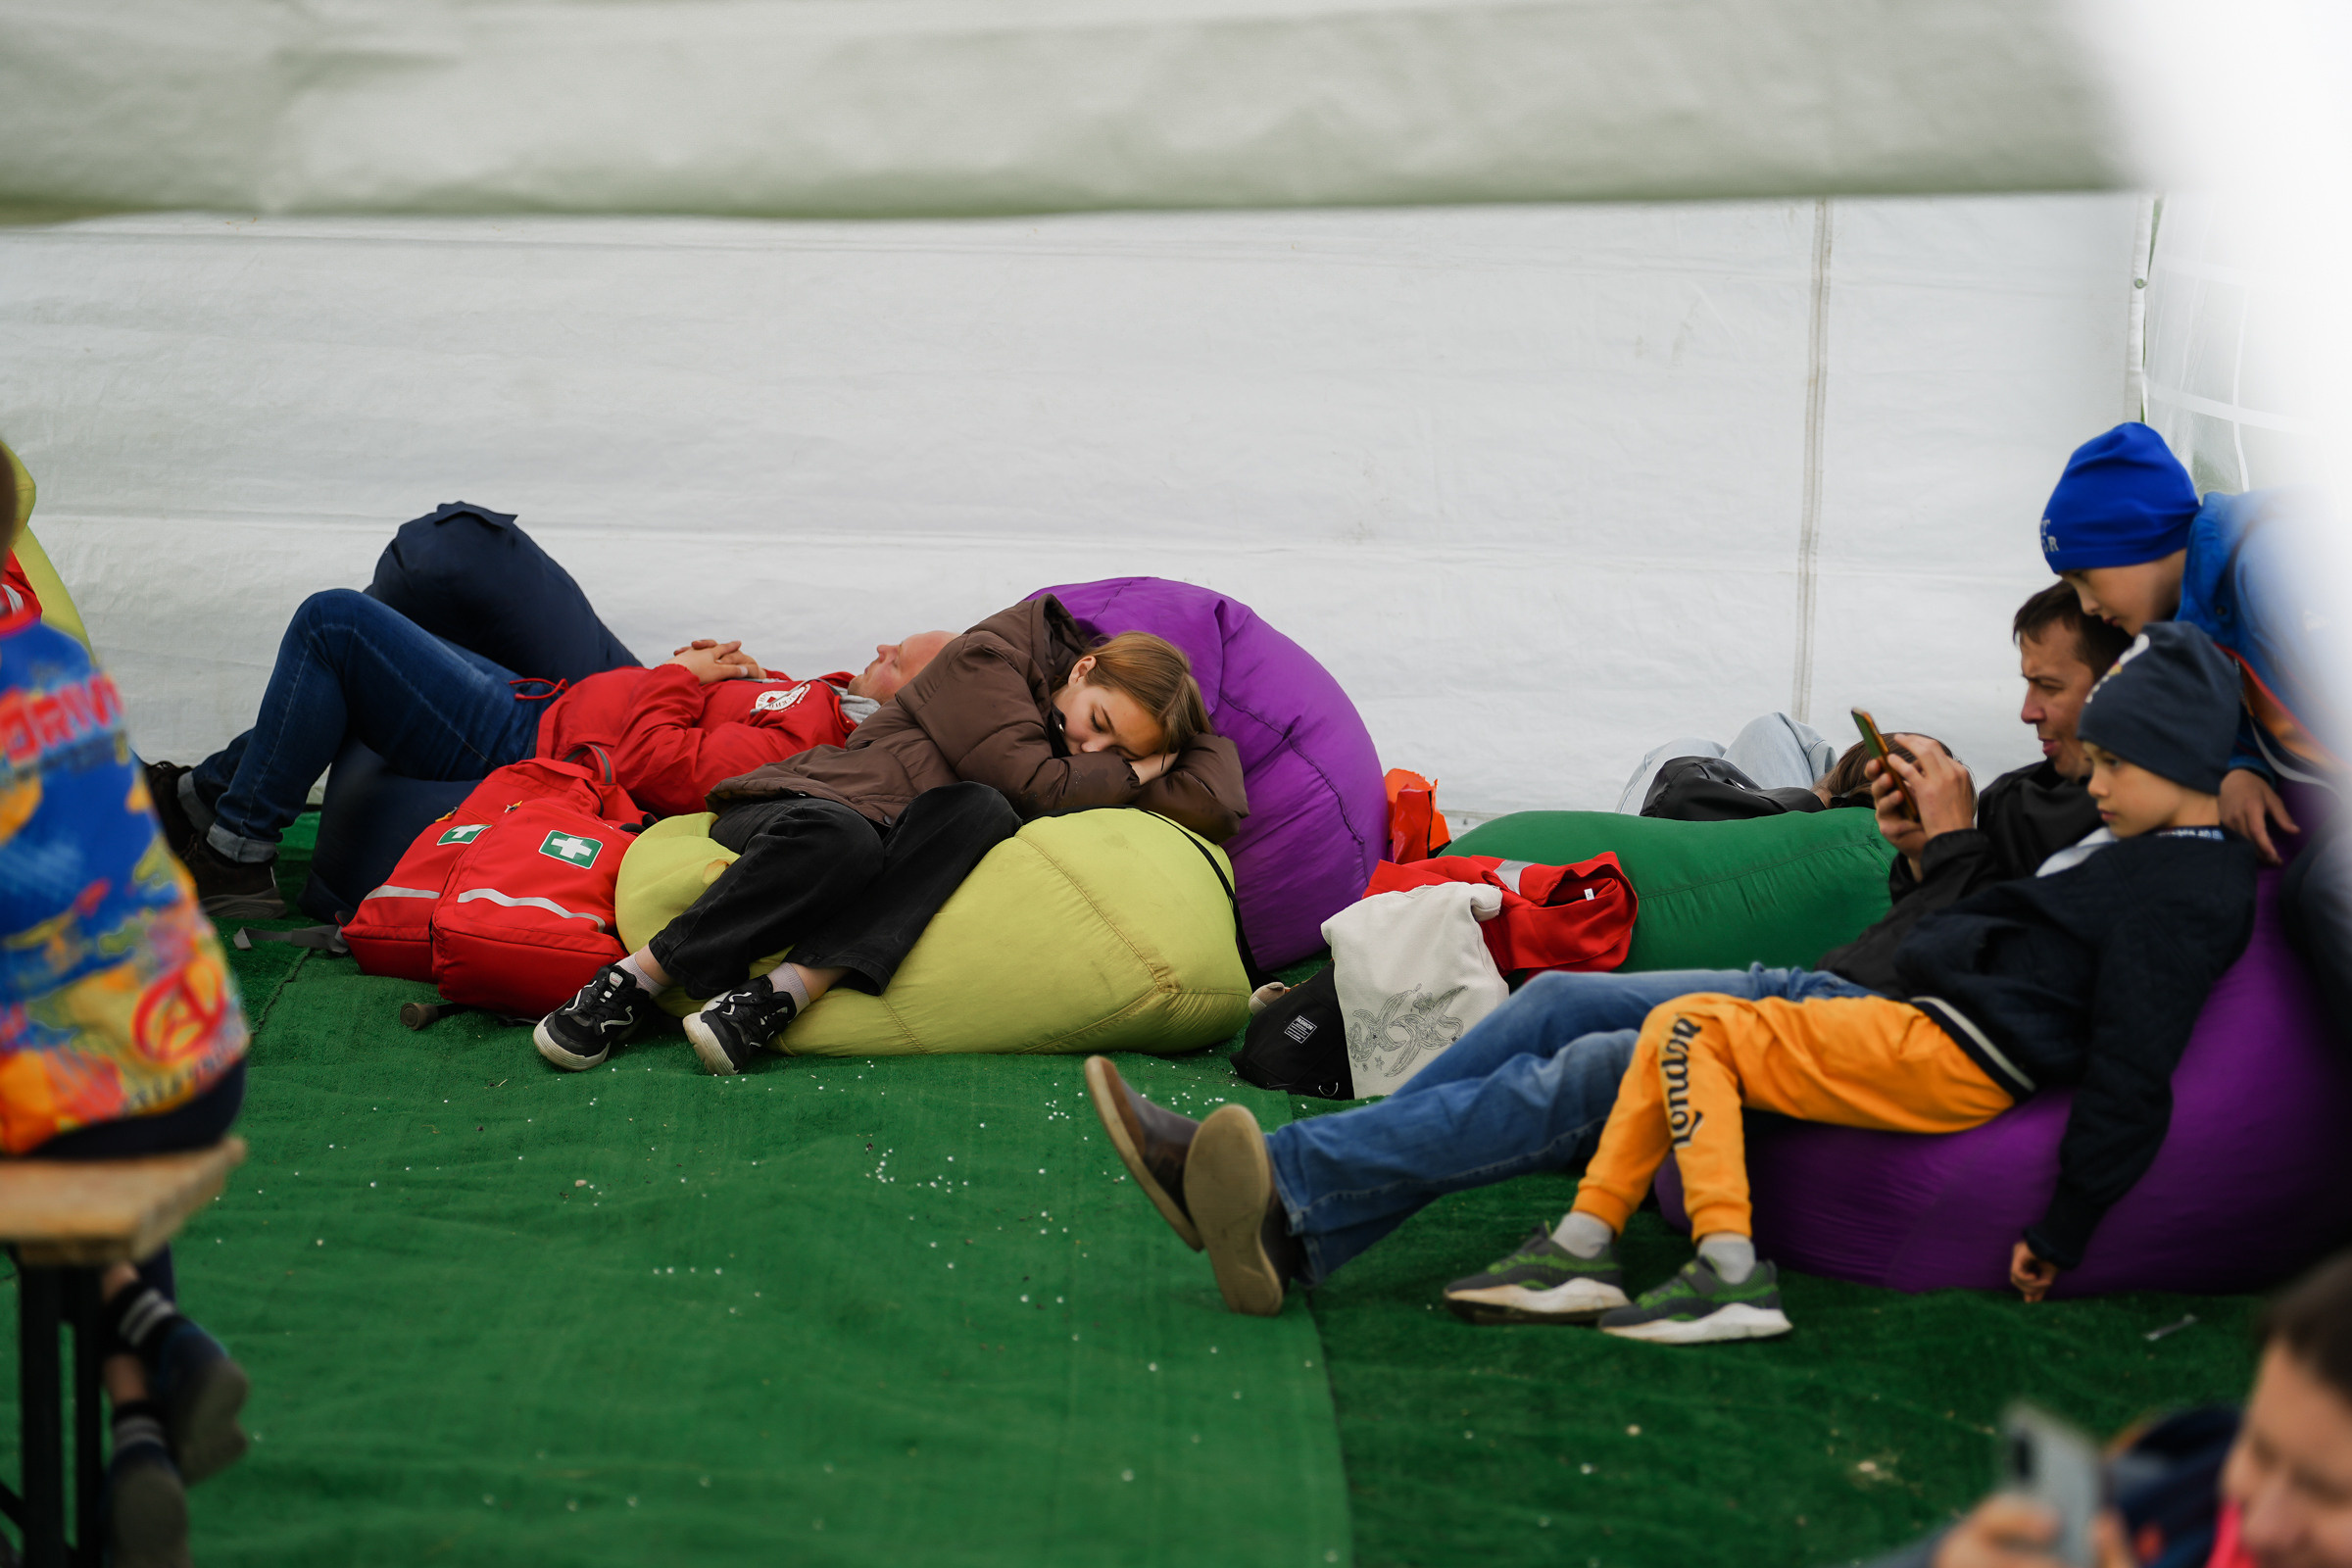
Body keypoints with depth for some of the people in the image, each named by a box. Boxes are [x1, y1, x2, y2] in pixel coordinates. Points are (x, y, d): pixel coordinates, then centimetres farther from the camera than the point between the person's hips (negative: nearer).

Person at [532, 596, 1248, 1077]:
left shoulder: (1099, 771, 13)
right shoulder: (989, 658, -3)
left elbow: (1215, 807, 1)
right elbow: (1033, 783, -13)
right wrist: (1130, 776, 0)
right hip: (805, 806, -4)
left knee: (980, 811, -30)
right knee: (841, 838, -41)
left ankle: (788, 992, -42)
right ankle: (636, 981, -29)